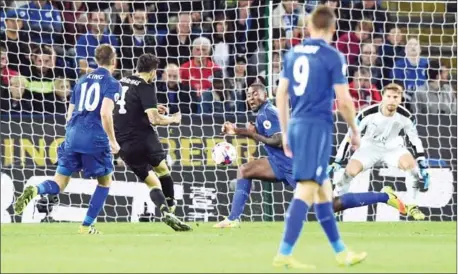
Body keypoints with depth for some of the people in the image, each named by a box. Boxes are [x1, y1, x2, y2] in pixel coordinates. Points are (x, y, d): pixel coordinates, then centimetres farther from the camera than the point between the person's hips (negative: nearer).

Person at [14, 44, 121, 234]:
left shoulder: (82, 81, 20)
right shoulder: (112, 83, 1)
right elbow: (105, 113, -14)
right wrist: (113, 141, -4)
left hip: (73, 135, 5)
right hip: (95, 139, -5)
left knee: (58, 184, 5)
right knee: (105, 182, 17)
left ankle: (35, 190, -28)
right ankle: (86, 226, 12)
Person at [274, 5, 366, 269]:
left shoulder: (293, 54, 11)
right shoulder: (333, 57, -7)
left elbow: (281, 94, 13)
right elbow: (344, 100, -9)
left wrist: (286, 132, 20)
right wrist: (355, 131, 5)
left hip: (296, 125, 7)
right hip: (318, 127, -7)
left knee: (324, 190, 15)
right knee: (306, 190, -10)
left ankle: (341, 252, 22)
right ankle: (284, 255, -17)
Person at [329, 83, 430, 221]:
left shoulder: (406, 117, -20)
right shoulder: (368, 114, -26)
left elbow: (415, 141, -6)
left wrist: (423, 167, -10)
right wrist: (336, 162, -19)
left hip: (393, 147, 1)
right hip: (370, 146, -1)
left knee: (411, 164, -28)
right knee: (351, 170, -26)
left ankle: (411, 205, -11)